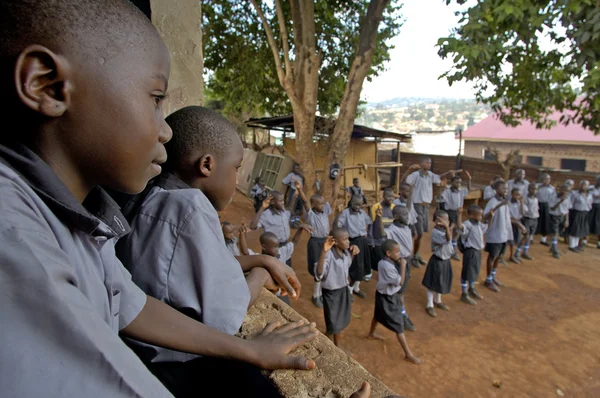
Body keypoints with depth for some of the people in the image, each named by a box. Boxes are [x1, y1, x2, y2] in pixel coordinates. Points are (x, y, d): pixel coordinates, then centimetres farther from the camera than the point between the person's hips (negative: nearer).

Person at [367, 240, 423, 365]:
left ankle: (372, 333, 57)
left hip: (383, 294, 10)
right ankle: (408, 354, 11)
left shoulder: (382, 262, -4)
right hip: (387, 298, -10)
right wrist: (403, 266, -23)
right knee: (399, 325, 0)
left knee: (378, 315, 32)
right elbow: (400, 282, -26)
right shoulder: (388, 266, -34)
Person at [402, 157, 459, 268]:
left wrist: (449, 173, 16)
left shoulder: (430, 174, 8)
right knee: (419, 233, -6)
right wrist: (409, 170, -39)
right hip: (417, 206, -8)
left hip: (426, 206, 8)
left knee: (422, 232, 16)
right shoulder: (416, 174, -15)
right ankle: (414, 257, 13)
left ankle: (416, 255, 31)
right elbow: (403, 181, -28)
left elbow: (438, 178, 29)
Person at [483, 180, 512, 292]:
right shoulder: (493, 201, -19)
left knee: (499, 256, 18)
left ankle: (493, 277, 35)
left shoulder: (505, 201, 7)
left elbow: (507, 216, 15)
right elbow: (485, 215, -34)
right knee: (492, 257, 4)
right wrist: (498, 206, -43)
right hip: (494, 235, -8)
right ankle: (488, 280, 18)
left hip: (504, 234, 8)